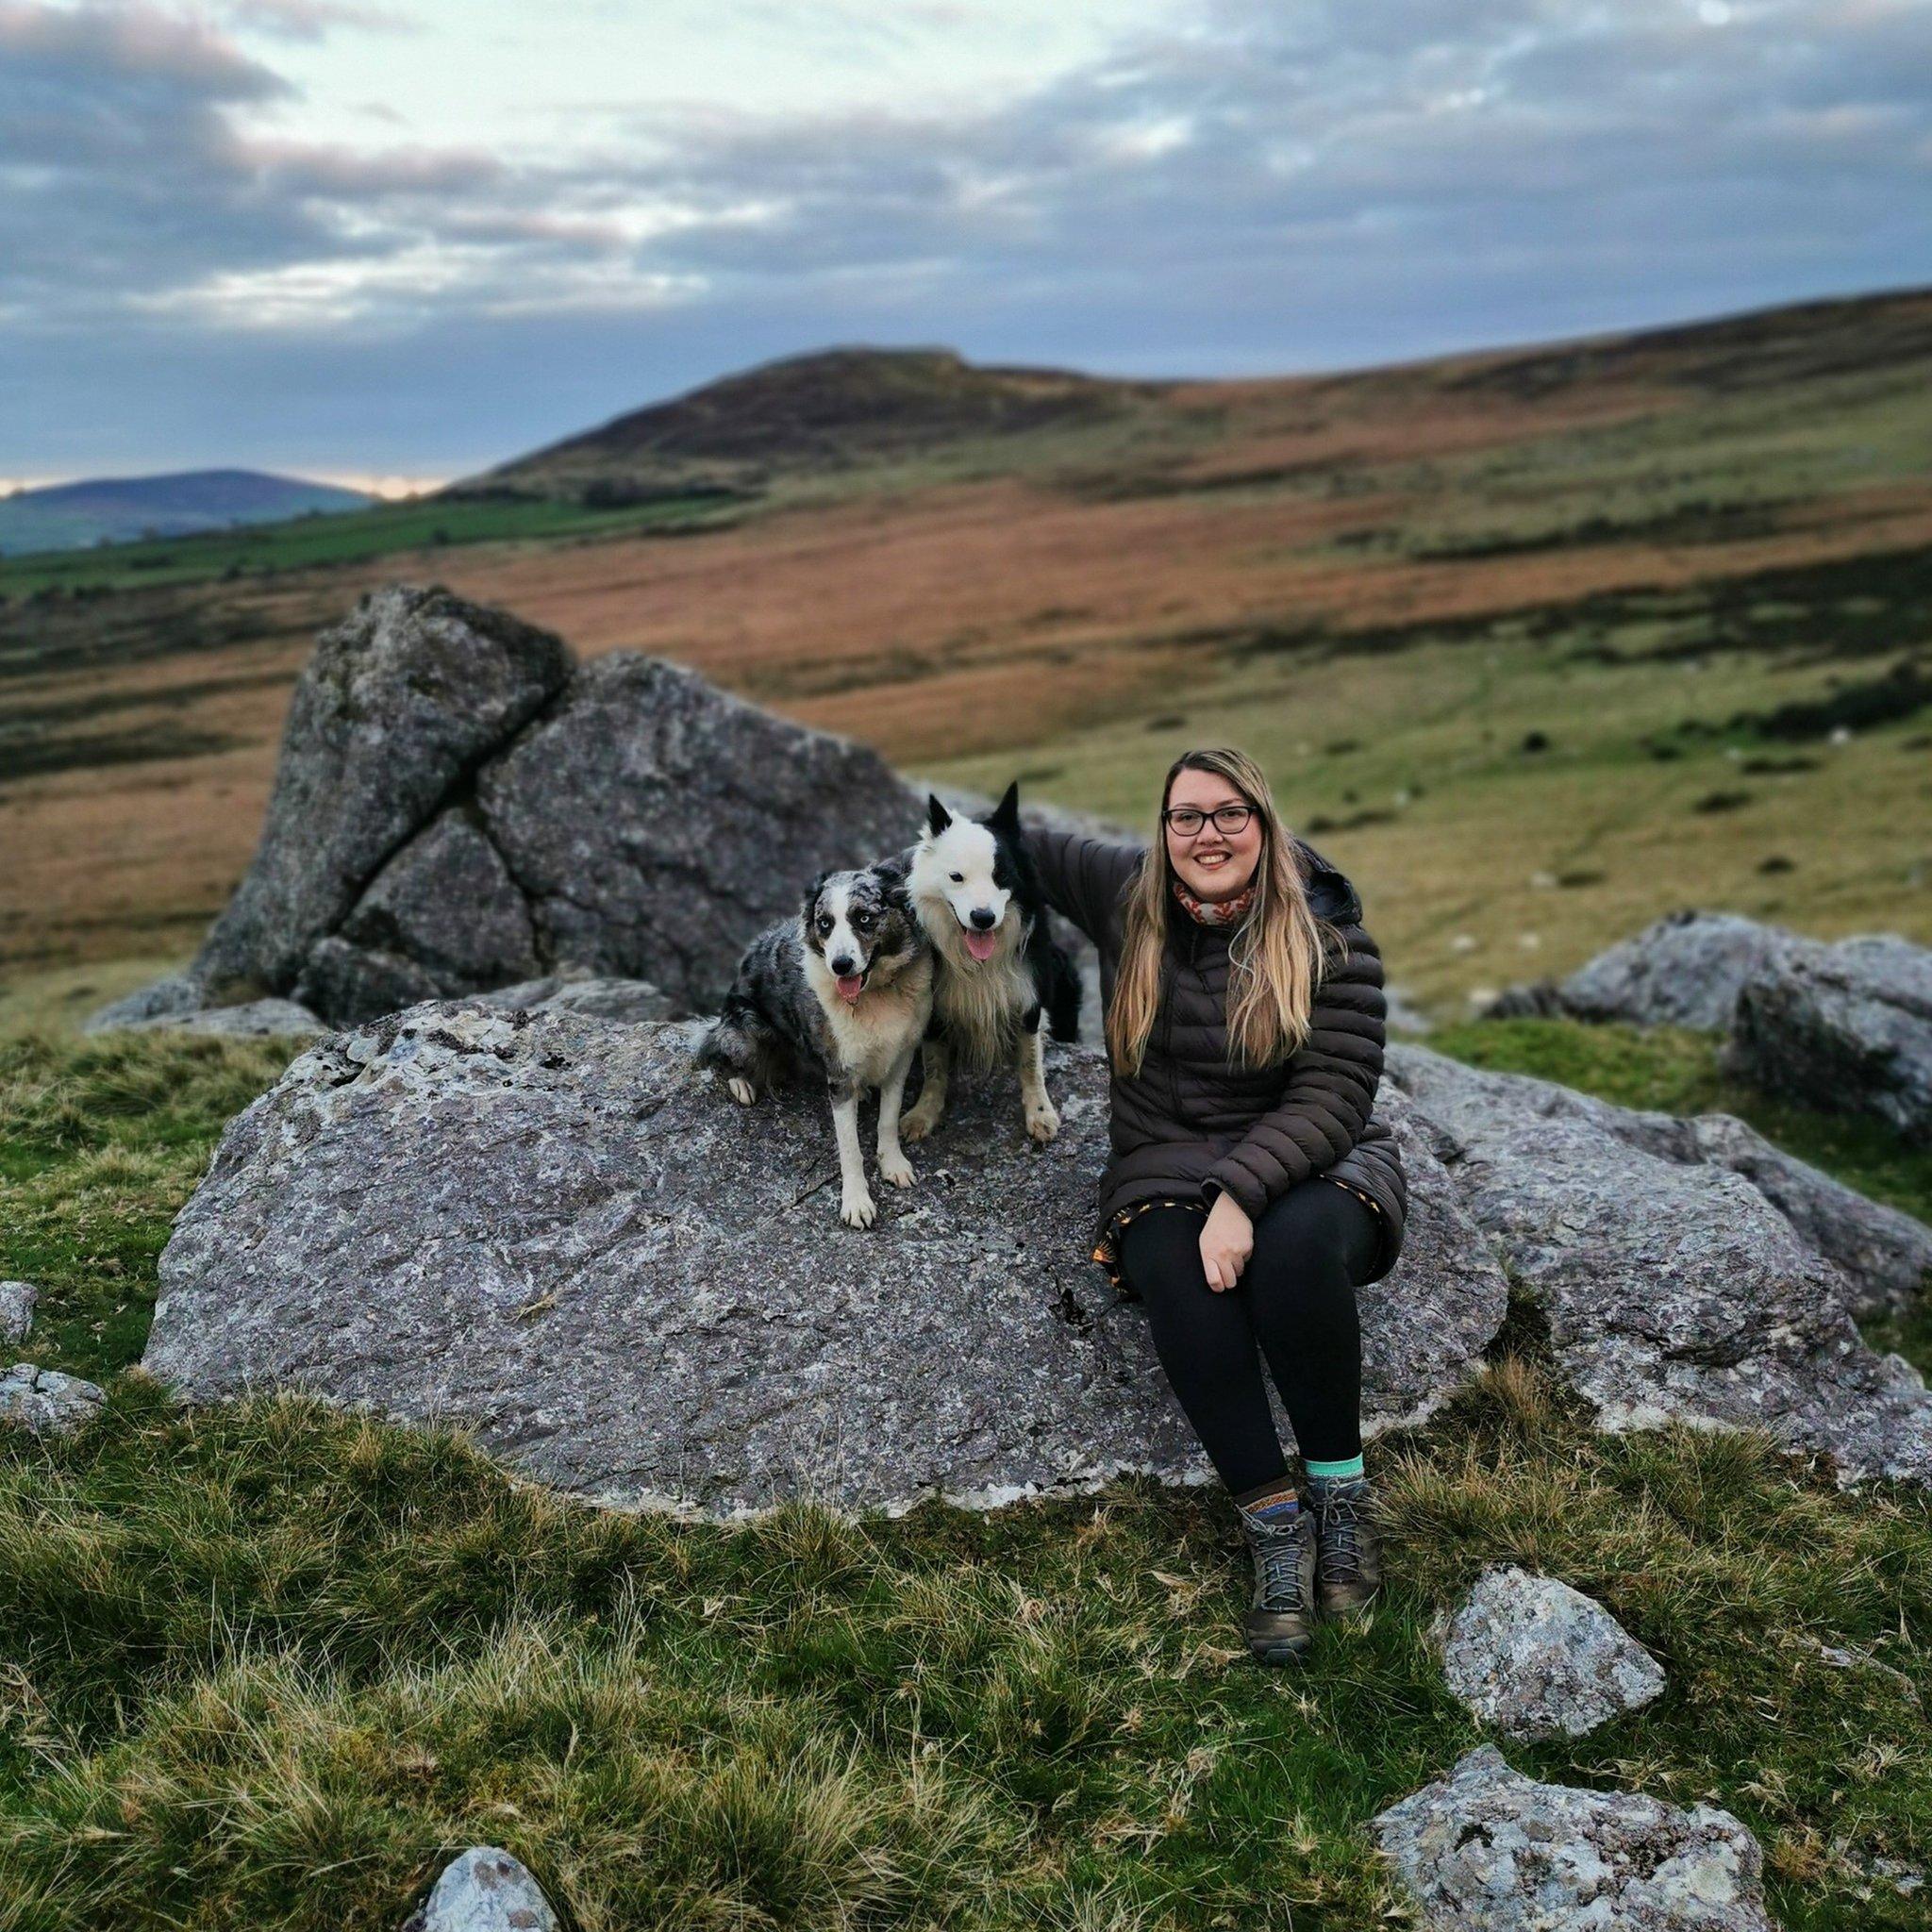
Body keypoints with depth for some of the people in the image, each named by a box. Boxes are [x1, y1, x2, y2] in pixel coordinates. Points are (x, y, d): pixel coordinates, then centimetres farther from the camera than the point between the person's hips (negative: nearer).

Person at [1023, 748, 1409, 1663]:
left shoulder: (1328, 937, -8)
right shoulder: (1127, 898, 2)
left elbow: (1329, 1100, -15)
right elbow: (1040, 848, 22)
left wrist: (1242, 1194, -28)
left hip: (1308, 1165, -2)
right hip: (1168, 1168, 2)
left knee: (1295, 1247, -37)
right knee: (1176, 1270, -33)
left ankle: (1342, 1489, -18)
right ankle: (1274, 1522, -26)